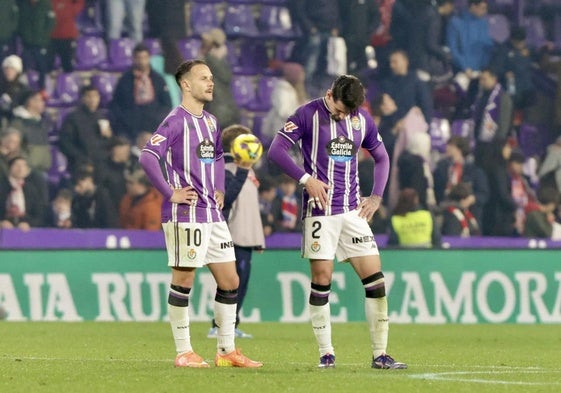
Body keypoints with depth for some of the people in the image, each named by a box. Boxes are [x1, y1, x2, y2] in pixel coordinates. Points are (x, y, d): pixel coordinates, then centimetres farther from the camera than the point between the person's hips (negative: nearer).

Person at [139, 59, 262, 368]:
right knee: (184, 280, -3)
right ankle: (183, 352, 4)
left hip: (212, 214, 8)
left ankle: (226, 350, 14)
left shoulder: (211, 122, 15)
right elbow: (147, 157, -21)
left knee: (229, 281, 7)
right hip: (185, 214, -8)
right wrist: (170, 193, -19)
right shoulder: (176, 121, -10)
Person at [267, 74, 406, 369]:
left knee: (375, 279, -3)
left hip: (353, 211, 4)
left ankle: (380, 354, 0)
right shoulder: (308, 115, -5)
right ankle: (326, 353, 5)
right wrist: (306, 179, -16)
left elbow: (382, 158, 21)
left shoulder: (362, 120, 9)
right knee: (322, 280, -5)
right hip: (320, 211, -4)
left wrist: (376, 196, 10)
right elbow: (276, 150, -9)